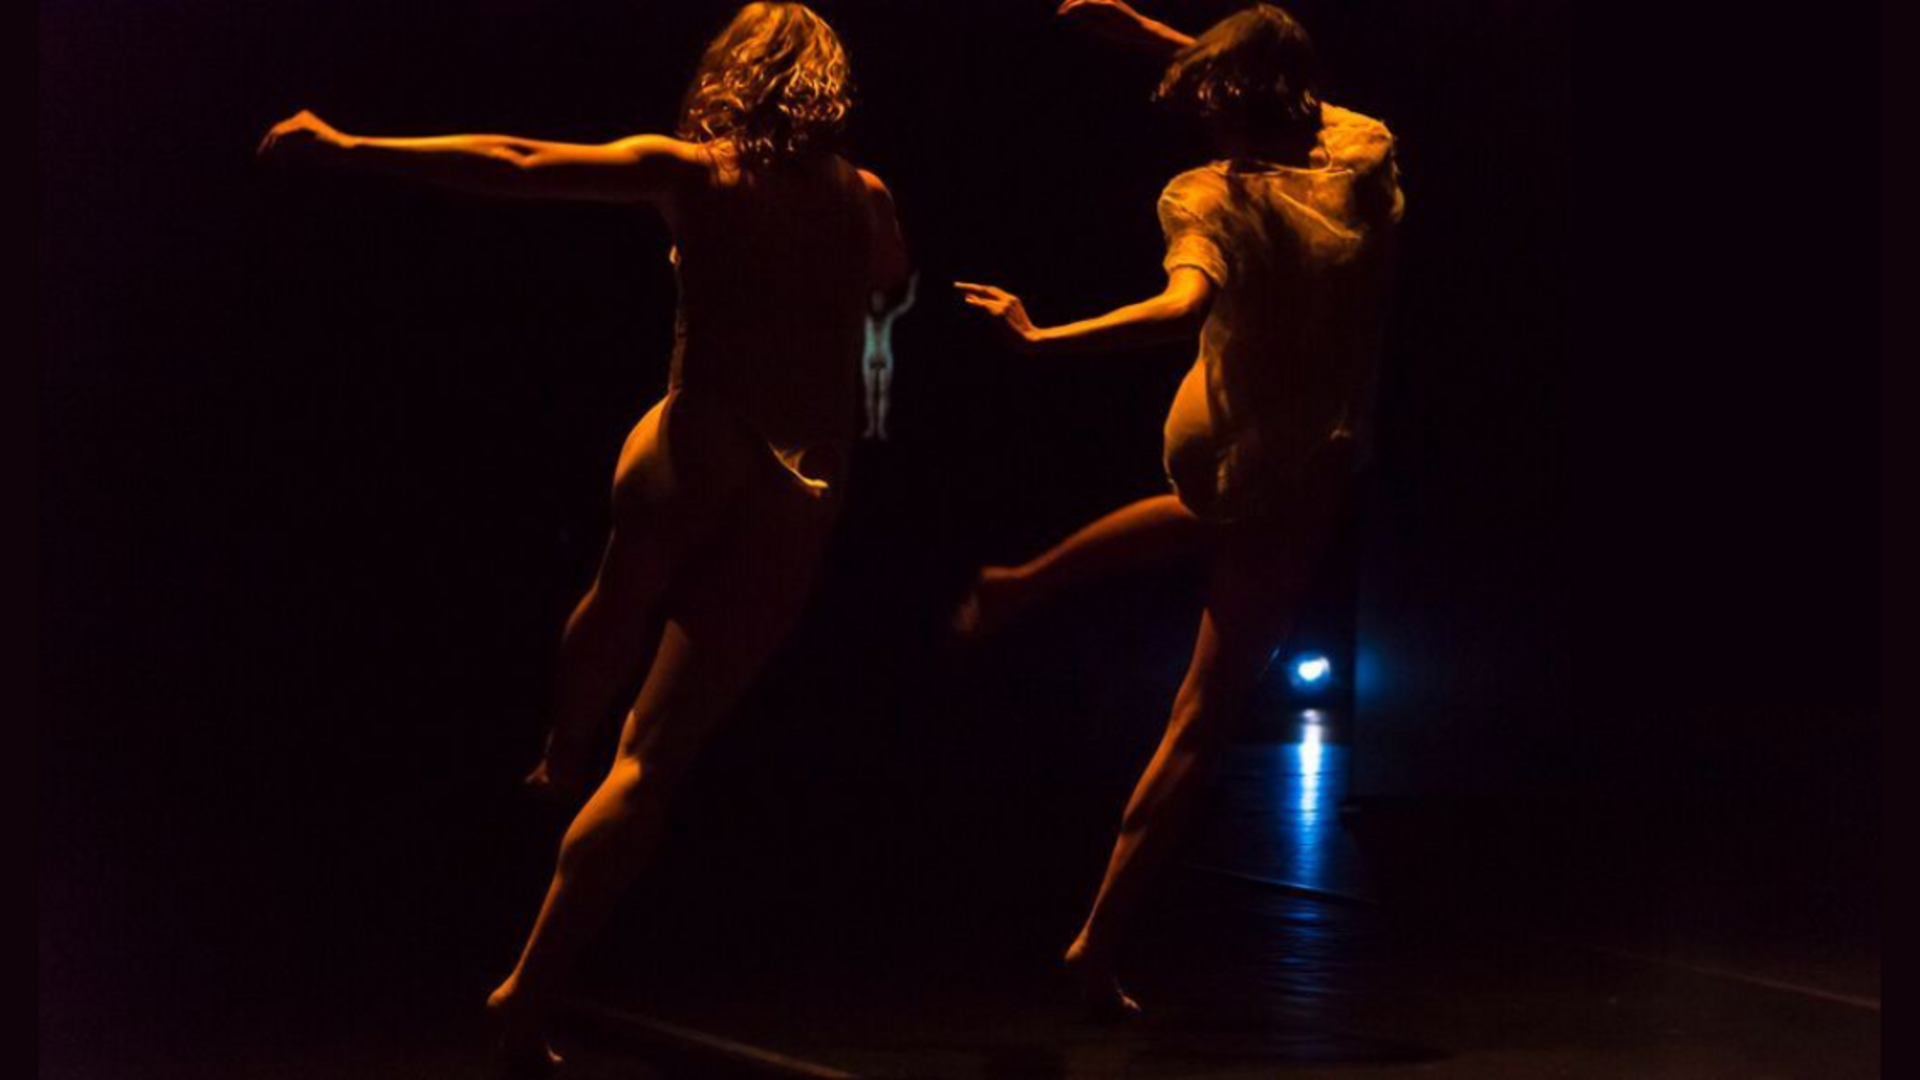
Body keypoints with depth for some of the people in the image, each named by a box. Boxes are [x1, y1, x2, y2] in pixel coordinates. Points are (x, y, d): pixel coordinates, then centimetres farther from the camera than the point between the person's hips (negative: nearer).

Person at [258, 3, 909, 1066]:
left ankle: (563, 755, 58)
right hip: (799, 502, 1)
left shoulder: (692, 171, 4)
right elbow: (891, 283, 35)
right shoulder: (863, 200, 12)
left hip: (695, 455, -1)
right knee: (653, 757, 0)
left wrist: (351, 146, 0)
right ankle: (530, 992, -5)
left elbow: (516, 165, -3)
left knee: (618, 601, 37)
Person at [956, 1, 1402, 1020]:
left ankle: (1025, 582, 47)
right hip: (1302, 483, -1)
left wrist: (1040, 338, -35)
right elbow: (1291, 99, 13)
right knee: (1202, 718, 5)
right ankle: (1101, 938, 5)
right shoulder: (1362, 154, -8)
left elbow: (1185, 304, -37)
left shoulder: (1210, 198, -17)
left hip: (1206, 444, 1)